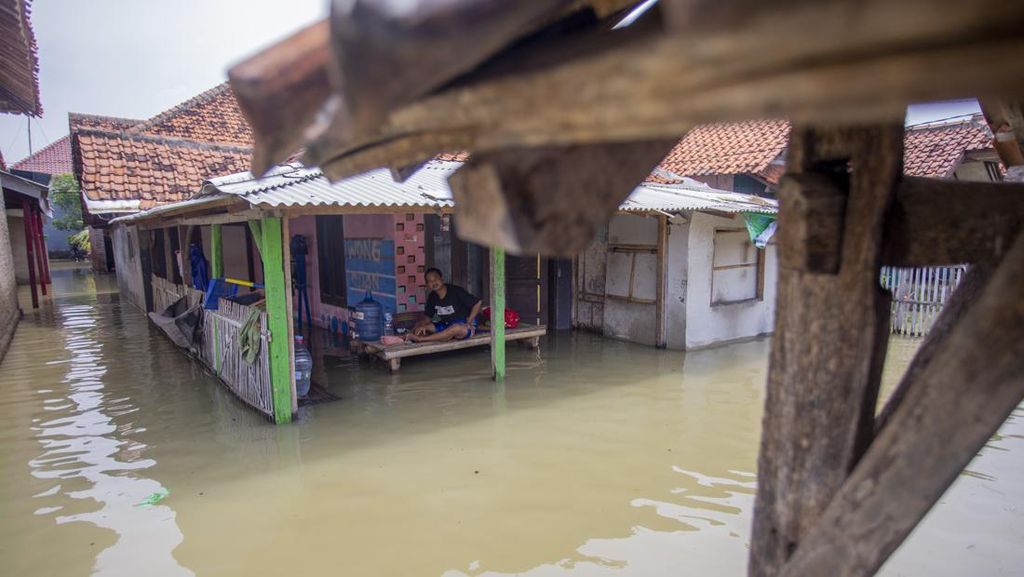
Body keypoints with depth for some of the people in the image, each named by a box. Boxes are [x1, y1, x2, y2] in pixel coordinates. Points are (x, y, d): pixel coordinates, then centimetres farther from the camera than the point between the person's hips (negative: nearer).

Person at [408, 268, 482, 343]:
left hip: (464, 326, -6)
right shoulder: (432, 297, 2)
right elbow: (427, 316, 6)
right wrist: (422, 325, -16)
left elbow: (477, 303, -15)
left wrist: (468, 323, -18)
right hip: (446, 326, 6)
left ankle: (421, 339, -35)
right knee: (417, 328, -4)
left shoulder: (456, 291, -16)